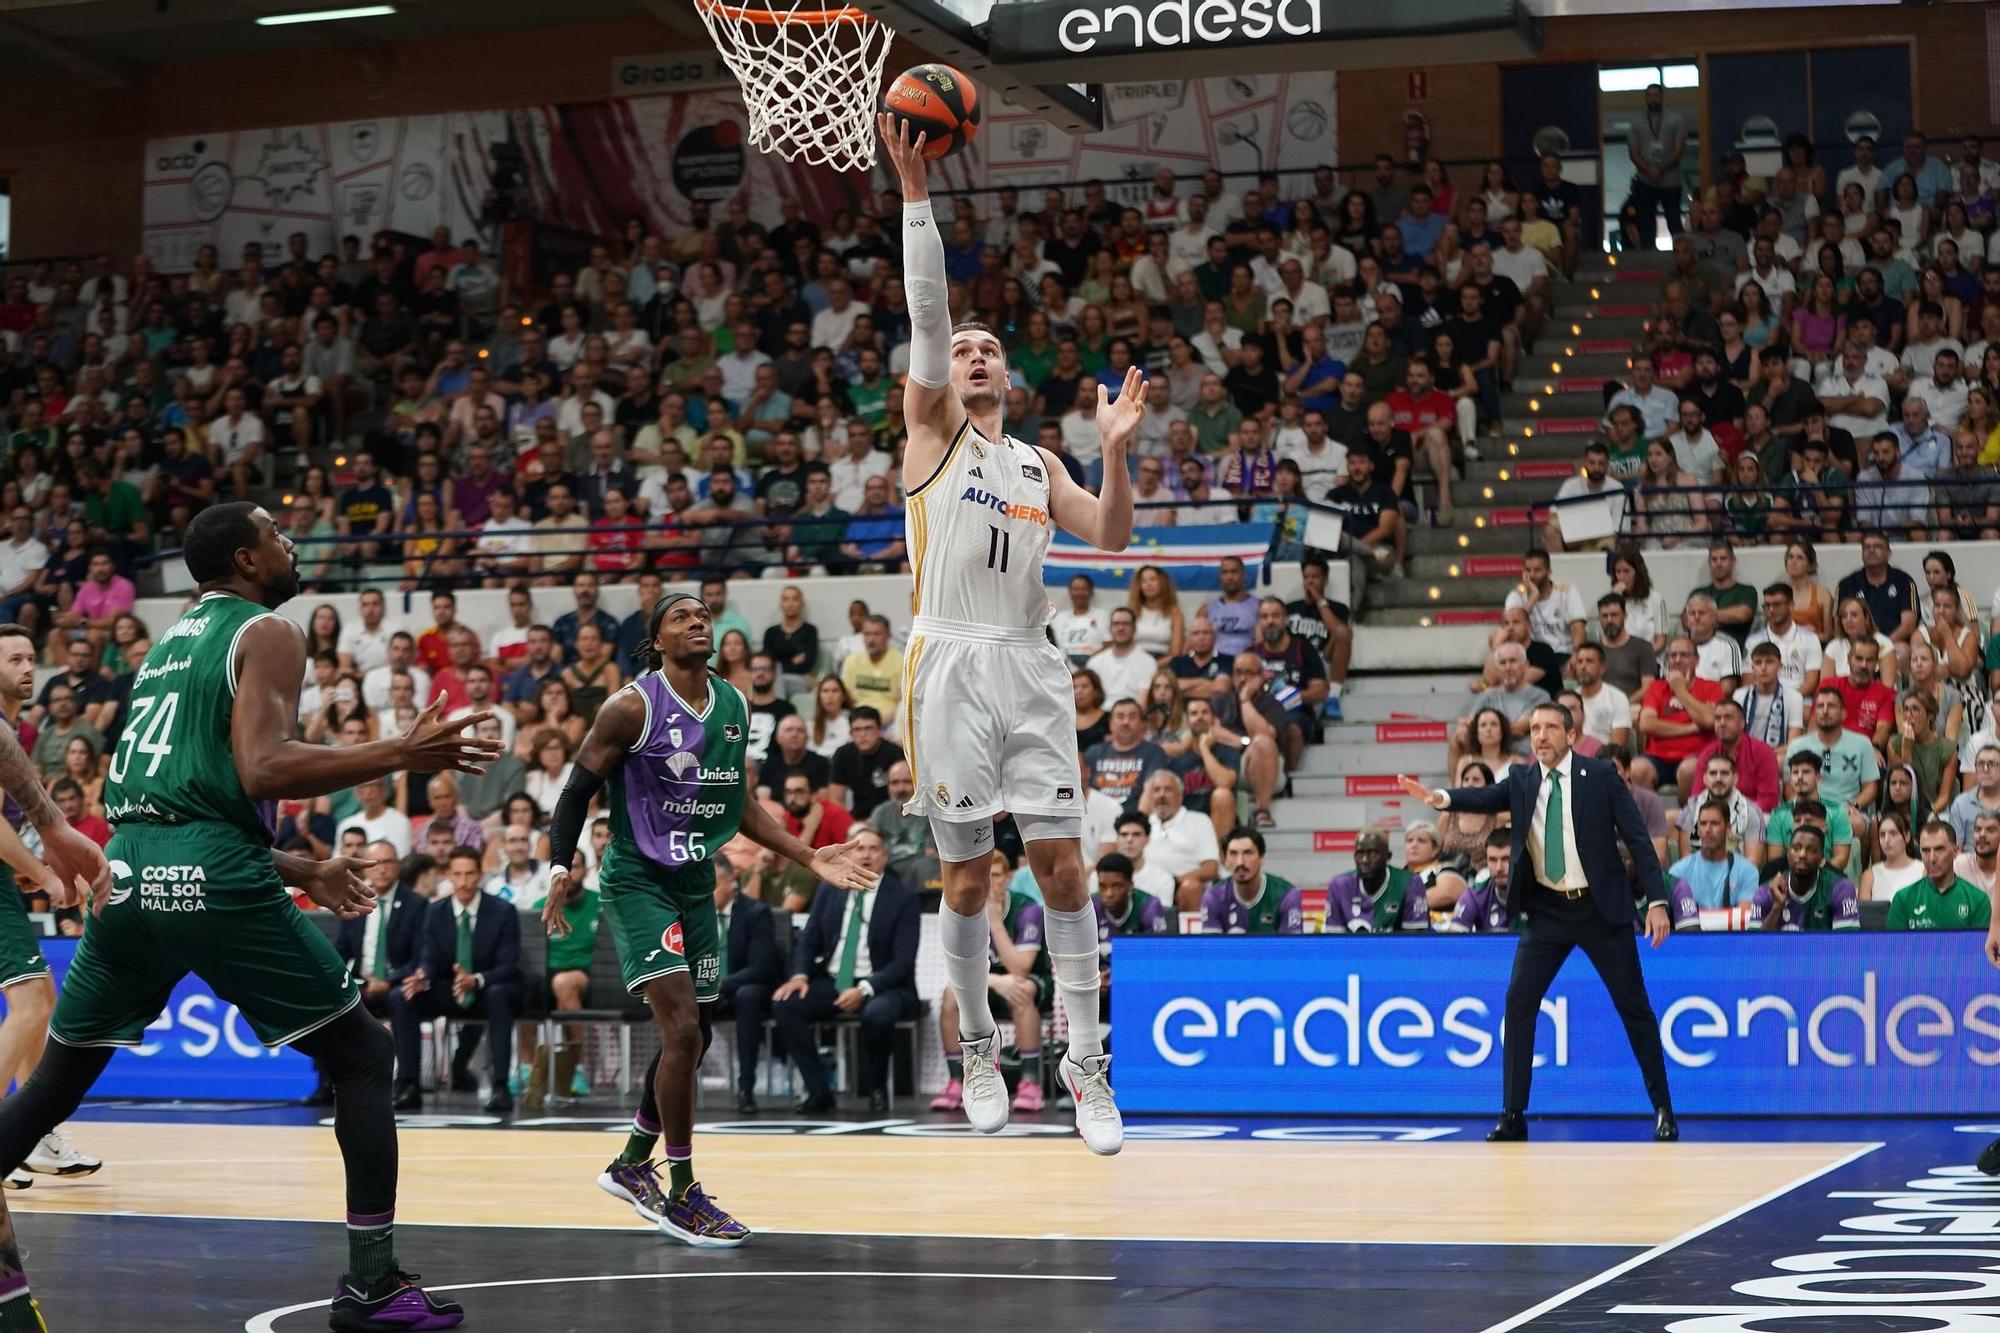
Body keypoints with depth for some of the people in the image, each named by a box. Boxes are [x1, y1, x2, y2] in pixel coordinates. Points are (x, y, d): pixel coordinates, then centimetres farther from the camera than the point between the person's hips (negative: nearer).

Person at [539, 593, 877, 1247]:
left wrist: (810, 857, 9)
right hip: (637, 880, -7)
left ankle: (631, 1166, 33)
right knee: (682, 1031, -17)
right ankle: (682, 1195, -6)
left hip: (696, 883, 7)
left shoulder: (735, 706, 5)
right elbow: (578, 790, -10)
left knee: (691, 1038, 13)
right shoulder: (633, 706, -14)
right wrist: (561, 867, -24)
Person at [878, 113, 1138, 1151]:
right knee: (967, 876, 1)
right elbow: (927, 313, -4)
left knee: (1062, 866, -3)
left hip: (1030, 667, 3)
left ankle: (1085, 1059, 1)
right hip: (952, 664, -3)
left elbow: (1110, 538, 8)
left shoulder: (1038, 462, 19)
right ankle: (979, 1053, 16)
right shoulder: (932, 428, 8)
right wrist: (914, 192, -12)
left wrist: (1115, 450, -6)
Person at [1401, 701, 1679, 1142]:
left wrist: (1657, 901, -13)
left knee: (1634, 1006, 3)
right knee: (1518, 1002, -6)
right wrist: (1441, 798, -35)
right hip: (1546, 911, 3)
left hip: (1600, 908, -2)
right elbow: (1486, 798, -14)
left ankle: (1663, 1110, 15)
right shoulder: (1522, 780, 3)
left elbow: (1636, 836, -6)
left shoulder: (1600, 775, -6)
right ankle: (1513, 1115, 1)